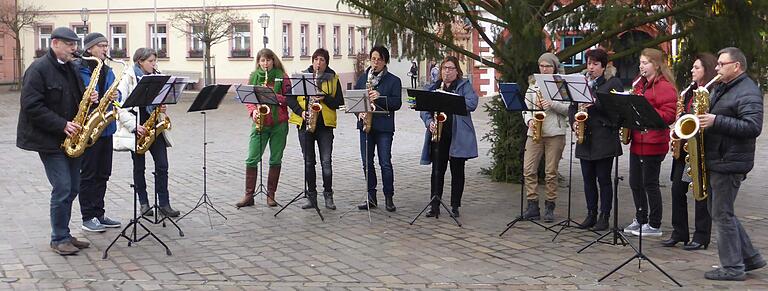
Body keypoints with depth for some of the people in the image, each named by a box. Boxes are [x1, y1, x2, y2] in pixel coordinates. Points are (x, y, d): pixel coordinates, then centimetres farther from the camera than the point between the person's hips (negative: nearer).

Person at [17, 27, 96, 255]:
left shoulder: (71, 68, 13)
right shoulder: (38, 69, -11)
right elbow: (32, 106, -18)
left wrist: (89, 99, -2)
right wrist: (62, 125, -22)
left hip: (70, 138, 8)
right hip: (49, 140, -8)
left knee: (72, 189, 10)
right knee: (62, 189, -9)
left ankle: (64, 235, 21)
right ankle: (59, 240, 4)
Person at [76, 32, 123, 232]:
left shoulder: (107, 70, 14)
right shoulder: (79, 70, -9)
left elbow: (116, 95, 13)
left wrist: (114, 97, -8)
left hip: (106, 128, 7)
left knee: (103, 174, 11)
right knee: (88, 174, -1)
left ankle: (99, 214, 20)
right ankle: (88, 218, 6)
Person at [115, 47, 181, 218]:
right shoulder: (128, 78, -5)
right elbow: (120, 106, -11)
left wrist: (162, 109, -1)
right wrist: (134, 126, -18)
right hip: (136, 130, -4)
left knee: (162, 165, -2)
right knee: (139, 167, 5)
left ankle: (164, 203, 2)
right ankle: (143, 203, 14)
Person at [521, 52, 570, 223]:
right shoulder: (533, 87, 15)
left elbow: (569, 108, -2)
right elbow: (526, 107, 13)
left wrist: (552, 104, -16)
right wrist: (529, 120, -6)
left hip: (555, 133, -3)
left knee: (551, 172, 0)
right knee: (528, 170, -3)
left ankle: (550, 207, 9)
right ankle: (532, 207, 4)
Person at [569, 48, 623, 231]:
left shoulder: (613, 83, -1)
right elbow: (572, 106, 17)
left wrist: (595, 103, -22)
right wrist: (574, 122, -2)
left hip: (604, 139, -5)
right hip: (585, 139, 5)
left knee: (604, 179, -1)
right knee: (588, 179, 8)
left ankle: (604, 216, 6)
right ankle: (591, 214, 17)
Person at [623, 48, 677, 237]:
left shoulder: (665, 87, -10)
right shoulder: (640, 84, 16)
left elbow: (668, 115, -18)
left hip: (653, 143, -9)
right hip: (637, 141, 9)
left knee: (650, 183, -2)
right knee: (635, 182, 12)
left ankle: (654, 226, 8)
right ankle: (640, 220, 24)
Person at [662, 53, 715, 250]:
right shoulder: (691, 90, 14)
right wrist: (681, 116, 2)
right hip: (684, 146, 8)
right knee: (677, 188, 7)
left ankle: (701, 237, 10)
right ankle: (679, 233, 17)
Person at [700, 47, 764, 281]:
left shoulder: (748, 92, -14)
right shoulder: (721, 89, 17)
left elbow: (753, 127, -25)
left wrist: (716, 121, -27)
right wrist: (702, 119, 8)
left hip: (729, 163, -10)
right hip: (715, 162, 10)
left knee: (722, 215, -5)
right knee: (719, 212, 15)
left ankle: (733, 268, 5)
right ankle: (750, 257, 23)